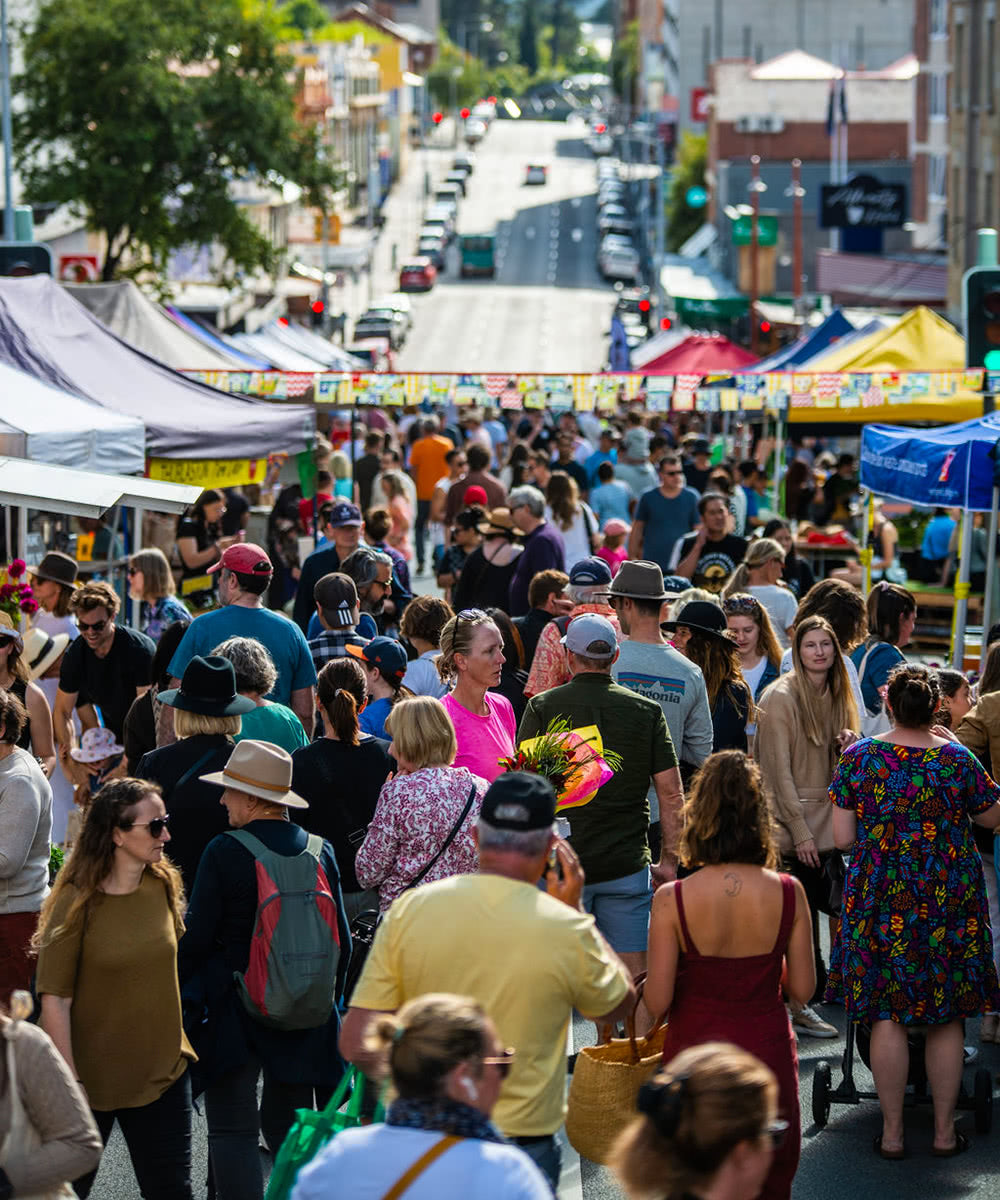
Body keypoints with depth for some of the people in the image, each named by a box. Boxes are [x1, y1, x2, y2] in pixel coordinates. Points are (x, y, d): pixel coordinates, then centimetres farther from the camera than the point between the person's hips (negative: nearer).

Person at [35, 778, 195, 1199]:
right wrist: (70, 1084, -19)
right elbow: (54, 1000, -17)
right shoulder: (77, 902, -17)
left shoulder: (163, 885, -1)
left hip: (162, 1071, 4)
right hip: (93, 1080, -4)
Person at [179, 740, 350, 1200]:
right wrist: (328, 998, 19)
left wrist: (182, 994, 6)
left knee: (232, 1130, -1)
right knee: (289, 1126, 13)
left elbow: (196, 937, -9)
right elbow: (341, 939, 7)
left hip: (233, 1007, -5)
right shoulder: (319, 851, 1)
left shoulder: (224, 852, -12)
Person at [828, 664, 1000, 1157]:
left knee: (887, 1017, 6)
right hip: (949, 902, 0)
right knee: (946, 1020, 9)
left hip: (880, 901, 0)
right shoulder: (957, 759, -7)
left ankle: (892, 1132, 9)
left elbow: (842, 838, -4)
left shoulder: (858, 757, -6)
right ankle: (944, 1131, 16)